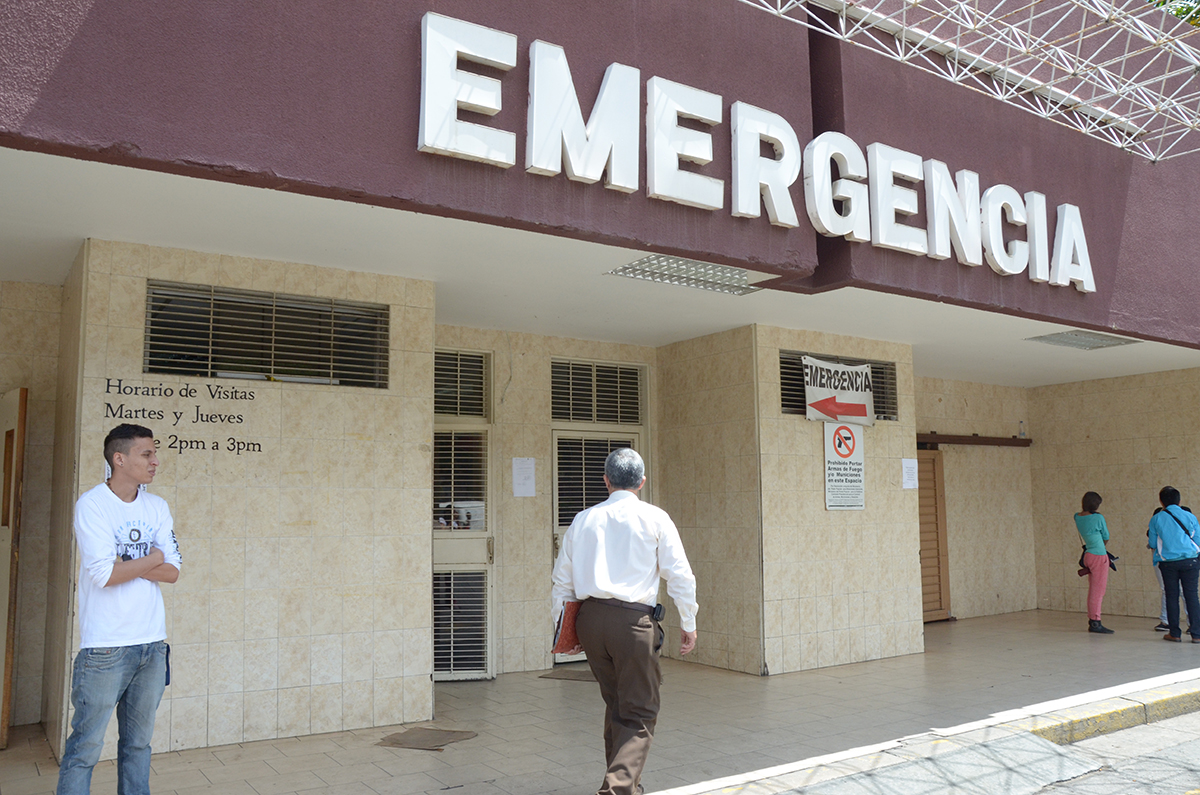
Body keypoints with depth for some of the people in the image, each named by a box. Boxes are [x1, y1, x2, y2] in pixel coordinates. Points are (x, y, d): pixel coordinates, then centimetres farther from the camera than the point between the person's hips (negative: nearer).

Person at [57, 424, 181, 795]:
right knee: (86, 747, 0)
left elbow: (172, 572, 0)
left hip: (152, 644, 5)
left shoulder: (158, 507, 8)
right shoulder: (91, 504, -8)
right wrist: (152, 559, -4)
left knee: (139, 741, 14)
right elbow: (104, 575, -18)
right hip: (106, 648, -5)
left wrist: (123, 563, -12)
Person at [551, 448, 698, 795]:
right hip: (633, 620, -4)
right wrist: (688, 624, 9)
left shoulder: (583, 519, 11)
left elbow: (562, 581, 13)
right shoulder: (655, 518, 1)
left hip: (590, 617, 5)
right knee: (639, 713, 4)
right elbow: (680, 575, -1)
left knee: (616, 705, 20)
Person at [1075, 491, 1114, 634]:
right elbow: (1106, 537, 1)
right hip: (1099, 555, -7)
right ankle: (1095, 623, -3)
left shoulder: (1077, 517, 5)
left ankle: (1092, 621, 14)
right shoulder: (1098, 517, -12)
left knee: (1093, 590, 12)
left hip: (1088, 555, 7)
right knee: (1098, 590, -4)